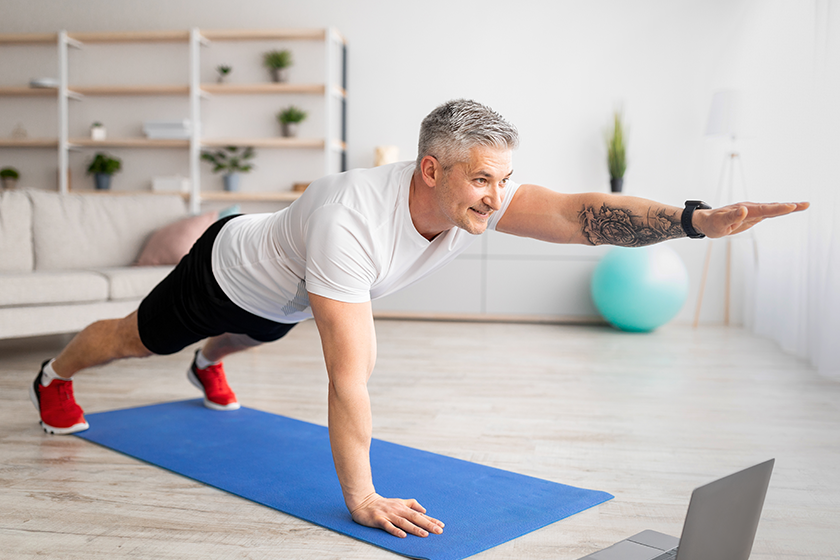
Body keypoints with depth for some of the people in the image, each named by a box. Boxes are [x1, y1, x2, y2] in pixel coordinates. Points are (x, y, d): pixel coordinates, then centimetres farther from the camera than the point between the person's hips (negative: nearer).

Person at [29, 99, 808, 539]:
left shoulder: (475, 195, -30)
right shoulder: (352, 220, -49)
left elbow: (580, 213, -42)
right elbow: (350, 373, -49)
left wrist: (699, 219, -55)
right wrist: (361, 498, -44)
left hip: (281, 293, 6)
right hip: (231, 273, -6)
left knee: (242, 341, 38)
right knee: (137, 338, 21)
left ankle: (208, 367, 73)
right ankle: (54, 377, 52)